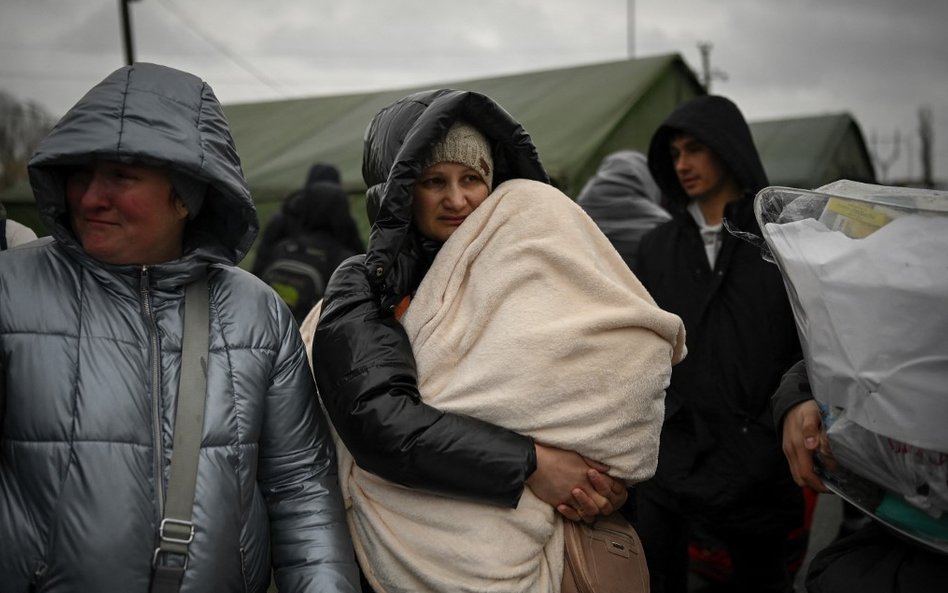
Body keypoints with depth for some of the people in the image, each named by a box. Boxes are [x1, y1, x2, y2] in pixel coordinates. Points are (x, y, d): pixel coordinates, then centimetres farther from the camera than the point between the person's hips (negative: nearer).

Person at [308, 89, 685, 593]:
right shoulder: (363, 287, -3)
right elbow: (377, 419, -18)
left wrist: (609, 478, -15)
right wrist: (529, 464, -21)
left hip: (553, 547, 4)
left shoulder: (528, 264, 7)